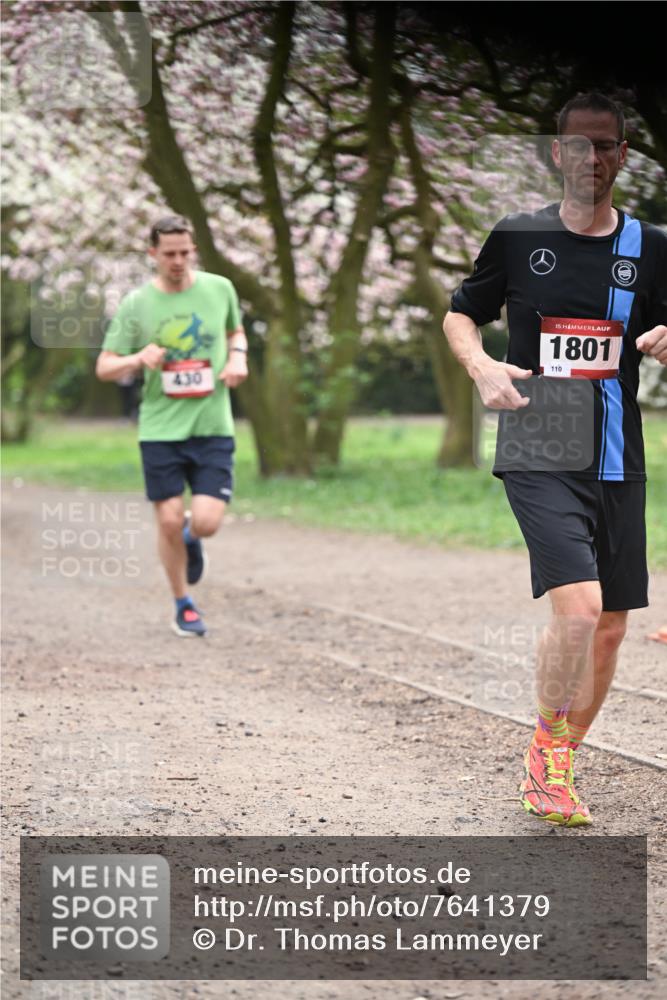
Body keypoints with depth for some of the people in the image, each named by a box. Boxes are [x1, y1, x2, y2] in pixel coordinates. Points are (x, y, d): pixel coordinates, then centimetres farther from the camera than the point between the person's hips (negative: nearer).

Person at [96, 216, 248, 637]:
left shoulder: (220, 289, 3)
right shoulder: (136, 303, -3)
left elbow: (236, 332, 23)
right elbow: (104, 367, 1)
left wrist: (238, 357, 0)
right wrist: (139, 358, -20)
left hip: (213, 427, 1)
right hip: (161, 429, -1)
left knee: (206, 522, -10)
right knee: (169, 521, 0)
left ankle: (191, 537, 29)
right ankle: (183, 604, 22)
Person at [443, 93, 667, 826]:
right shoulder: (517, 237, 1)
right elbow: (461, 315, 12)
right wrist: (482, 369, -8)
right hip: (538, 458, -4)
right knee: (579, 607, -21)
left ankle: (556, 768, 28)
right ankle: (546, 752, 0)